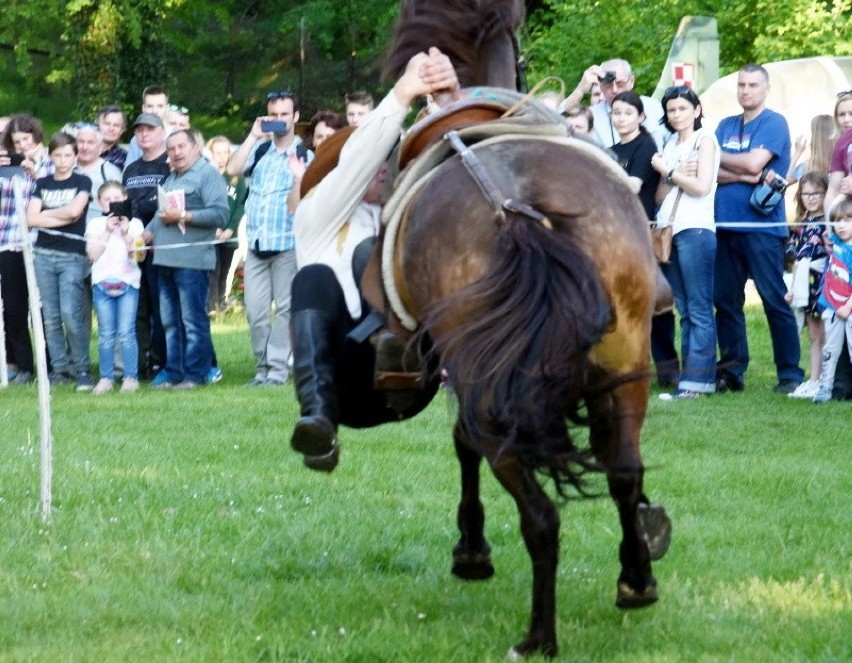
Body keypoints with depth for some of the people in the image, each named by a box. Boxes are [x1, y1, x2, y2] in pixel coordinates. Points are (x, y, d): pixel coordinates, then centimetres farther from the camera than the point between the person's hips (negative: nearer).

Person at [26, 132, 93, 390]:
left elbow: (74, 210, -12)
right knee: (51, 317, 2)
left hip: (72, 256, -4)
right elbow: (31, 219, 1)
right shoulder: (42, 184, 12)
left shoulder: (82, 182, 4)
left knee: (70, 314, -14)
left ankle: (81, 368, -3)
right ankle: (59, 368, 8)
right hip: (44, 255, 4)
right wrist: (63, 218, -6)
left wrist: (45, 214, 1)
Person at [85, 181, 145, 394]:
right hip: (102, 283, 1)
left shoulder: (134, 224, 7)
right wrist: (107, 231, -7)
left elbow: (140, 255, -1)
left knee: (126, 333, -7)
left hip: (128, 283, -1)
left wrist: (126, 232, -9)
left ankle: (131, 377, -3)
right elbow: (92, 254, -3)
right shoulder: (96, 224, 8)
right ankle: (106, 378, 6)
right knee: (106, 335, 1)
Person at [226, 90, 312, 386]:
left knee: (284, 308, -3)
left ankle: (278, 368, 0)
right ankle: (262, 366, 12)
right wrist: (253, 136, -3)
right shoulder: (259, 150, 13)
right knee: (255, 310, 3)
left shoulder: (305, 156, 3)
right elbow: (232, 169, -3)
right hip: (256, 242, 4)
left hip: (288, 243, -4)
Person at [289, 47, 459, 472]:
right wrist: (401, 96, -18)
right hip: (345, 384, -1)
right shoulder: (318, 218, 20)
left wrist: (448, 95, -14)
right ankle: (319, 414, -44)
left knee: (372, 253, -18)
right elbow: (357, 161, -1)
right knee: (315, 276, -27)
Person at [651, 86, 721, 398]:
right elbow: (660, 196, 15)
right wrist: (676, 175, -3)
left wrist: (667, 171, -1)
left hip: (696, 229, -7)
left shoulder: (705, 139, 1)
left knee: (699, 309, -8)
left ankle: (697, 380, -12)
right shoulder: (670, 146, 20)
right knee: (684, 310, 5)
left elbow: (702, 187, -10)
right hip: (667, 231, 7)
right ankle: (689, 376, 4)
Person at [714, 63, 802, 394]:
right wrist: (747, 176, -11)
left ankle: (790, 374, -2)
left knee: (775, 301, -6)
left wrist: (719, 159, 1)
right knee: (726, 301, 7)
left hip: (761, 226, -6)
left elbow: (754, 162, -14)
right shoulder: (726, 126, 15)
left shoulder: (774, 123, -1)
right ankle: (731, 370, 15)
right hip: (725, 225, 6)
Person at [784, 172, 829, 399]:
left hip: (823, 284, -7)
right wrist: (792, 288, 15)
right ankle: (813, 380, 14)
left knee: (824, 336, -4)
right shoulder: (802, 225, 14)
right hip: (805, 287, 7)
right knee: (814, 336, 11)